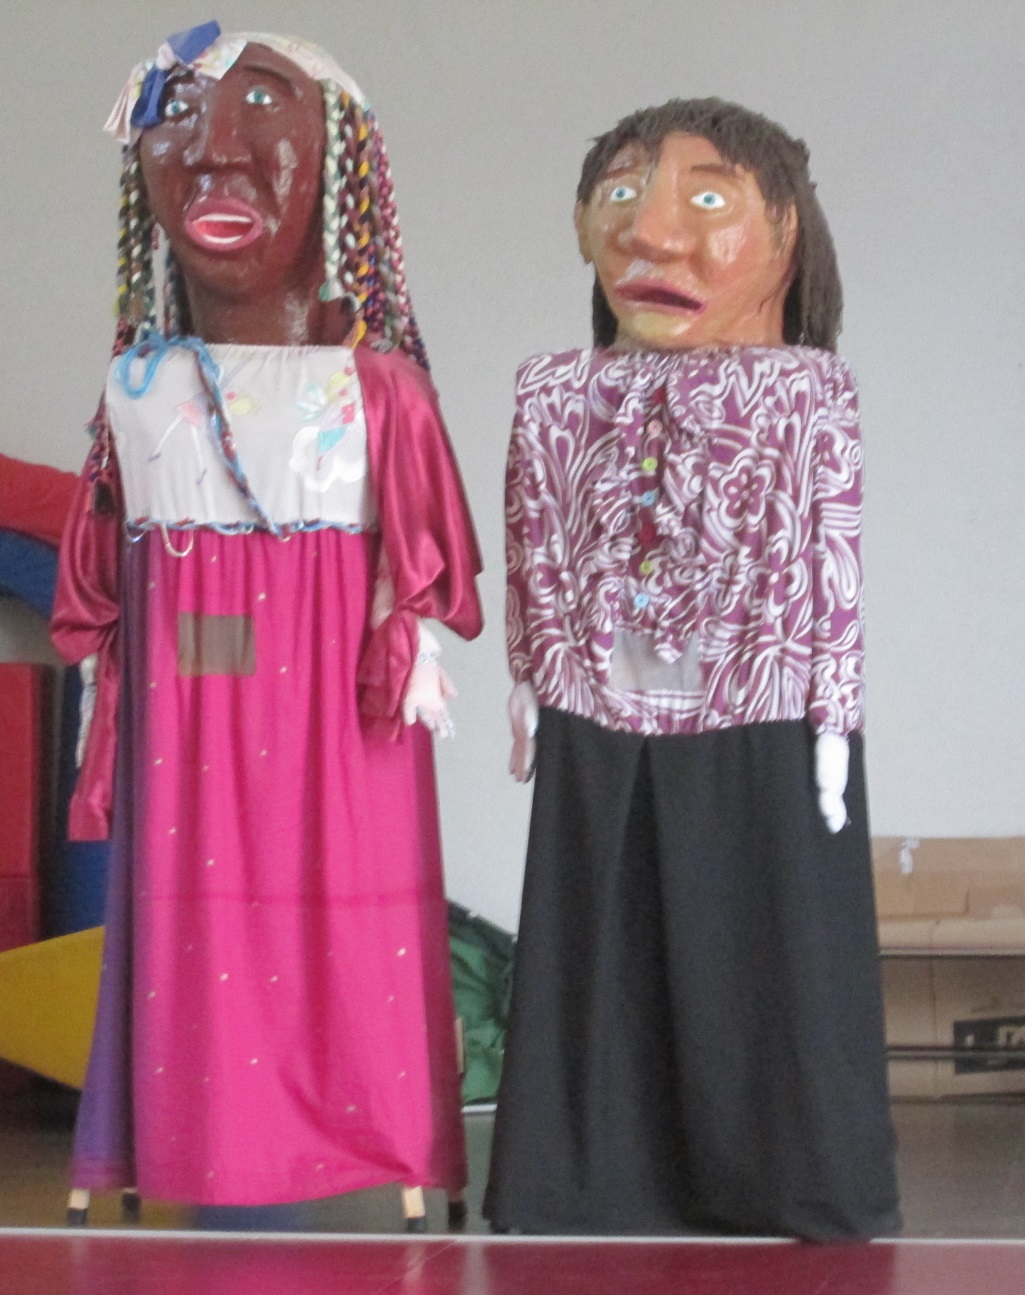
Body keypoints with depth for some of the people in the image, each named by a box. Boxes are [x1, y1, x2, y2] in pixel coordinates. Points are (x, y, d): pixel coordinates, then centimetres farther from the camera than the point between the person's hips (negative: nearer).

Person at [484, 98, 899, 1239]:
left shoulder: (804, 393, -5)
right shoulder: (560, 397, 5)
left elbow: (832, 562, -5)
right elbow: (538, 558, 11)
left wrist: (833, 714, -7)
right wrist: (530, 688, 10)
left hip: (759, 733, -3)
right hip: (598, 738, 3)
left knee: (760, 965, 4)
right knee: (608, 972, 9)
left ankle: (792, 1189, 17)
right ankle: (610, 1190, 20)